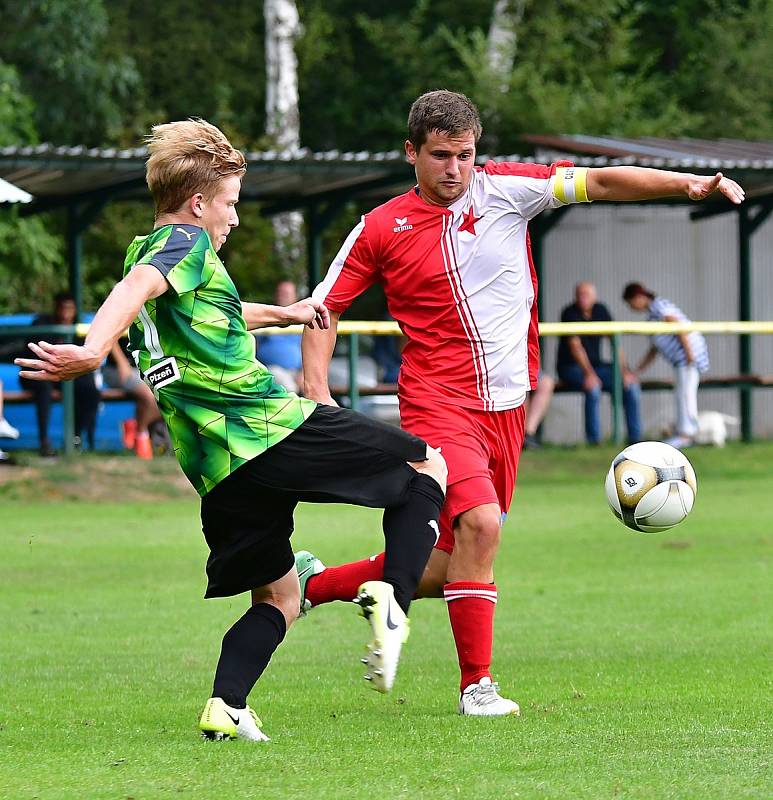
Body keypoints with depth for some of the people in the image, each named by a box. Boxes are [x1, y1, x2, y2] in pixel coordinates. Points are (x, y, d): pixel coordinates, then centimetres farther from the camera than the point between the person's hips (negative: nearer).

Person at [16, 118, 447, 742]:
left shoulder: (148, 249, 24)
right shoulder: (185, 242, -2)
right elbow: (139, 286, -25)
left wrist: (281, 313, 62)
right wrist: (93, 351, -44)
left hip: (217, 468, 8)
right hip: (273, 427, -8)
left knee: (278, 595, 19)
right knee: (426, 467, 7)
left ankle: (226, 706, -4)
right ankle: (391, 596, -14)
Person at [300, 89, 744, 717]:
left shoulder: (504, 191, 2)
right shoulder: (380, 229, 0)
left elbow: (599, 183, -3)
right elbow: (326, 308, 7)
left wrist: (687, 183, -15)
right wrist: (317, 394, -6)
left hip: (506, 406, 4)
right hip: (438, 403, -4)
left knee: (447, 568, 7)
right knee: (480, 523, -26)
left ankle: (316, 582, 30)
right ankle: (477, 685, -14)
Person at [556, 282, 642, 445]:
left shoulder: (601, 311, 4)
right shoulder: (570, 313, -11)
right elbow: (575, 346, -21)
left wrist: (624, 370, -12)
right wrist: (588, 373, -33)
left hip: (595, 364, 6)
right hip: (571, 367, -6)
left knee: (631, 384, -12)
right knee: (593, 386, -35)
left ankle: (635, 438, -8)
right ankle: (593, 440, -29)